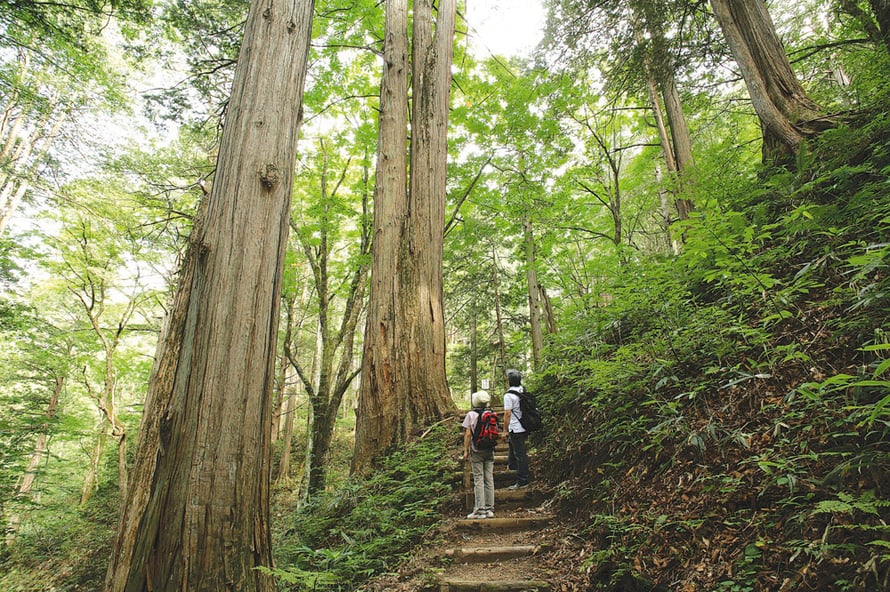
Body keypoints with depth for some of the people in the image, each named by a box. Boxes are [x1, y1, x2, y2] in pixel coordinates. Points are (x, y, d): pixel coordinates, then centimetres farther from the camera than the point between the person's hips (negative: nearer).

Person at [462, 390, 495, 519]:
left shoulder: (471, 414, -9)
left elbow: (468, 434, -10)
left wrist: (465, 450, -3)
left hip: (476, 450, -4)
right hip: (490, 450, 4)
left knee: (478, 480, 0)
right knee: (489, 479, 8)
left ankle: (480, 510, -1)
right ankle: (490, 509, 12)